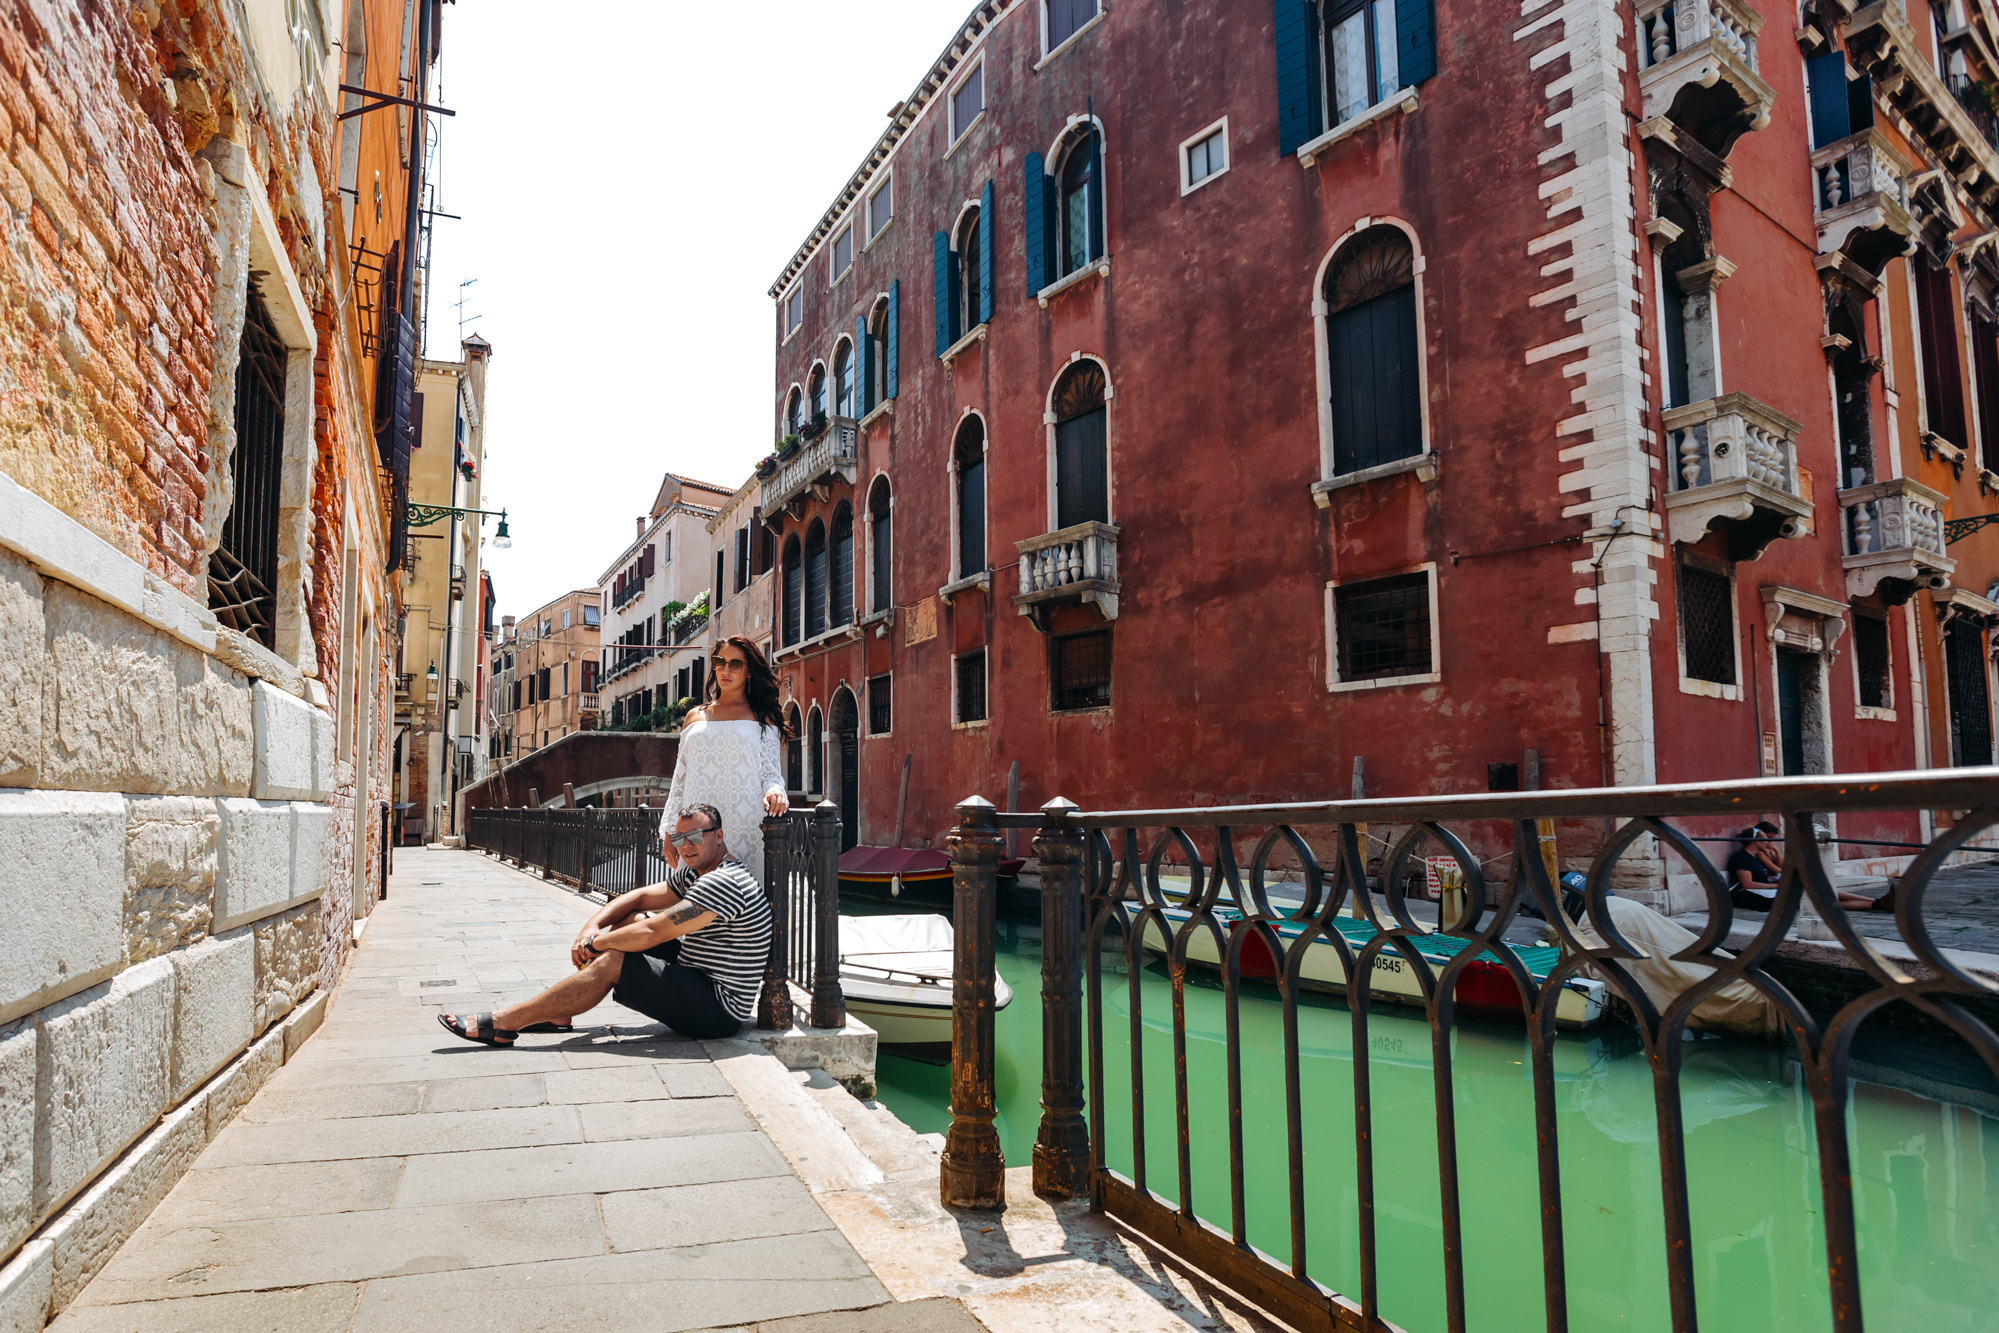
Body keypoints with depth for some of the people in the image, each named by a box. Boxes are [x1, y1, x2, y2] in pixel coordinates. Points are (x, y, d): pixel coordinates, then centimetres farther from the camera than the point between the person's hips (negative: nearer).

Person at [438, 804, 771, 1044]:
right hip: (697, 976, 10)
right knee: (629, 921, 8)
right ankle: (559, 1015, 10)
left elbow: (652, 933, -24)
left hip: (718, 1011, -10)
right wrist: (593, 926, -4)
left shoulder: (724, 883, -22)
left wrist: (597, 942, -9)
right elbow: (637, 897, 13)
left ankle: (503, 1023, -5)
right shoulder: (693, 874, 11)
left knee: (612, 962, -15)